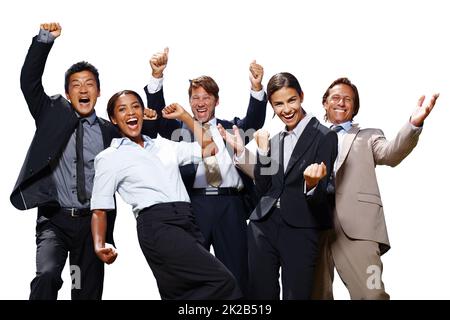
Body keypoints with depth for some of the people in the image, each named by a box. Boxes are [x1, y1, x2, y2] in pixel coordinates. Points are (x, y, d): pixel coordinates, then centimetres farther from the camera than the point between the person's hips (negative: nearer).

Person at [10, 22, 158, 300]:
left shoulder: (111, 131, 9)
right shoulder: (52, 114, 8)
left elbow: (150, 127, 8)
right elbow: (30, 82, -2)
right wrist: (45, 39, -12)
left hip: (93, 222, 2)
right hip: (55, 219, -2)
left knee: (89, 290, 7)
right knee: (47, 275, -26)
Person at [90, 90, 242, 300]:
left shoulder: (165, 146, 23)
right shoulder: (109, 158, 10)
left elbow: (208, 145, 25)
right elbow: (99, 209, 6)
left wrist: (183, 115, 23)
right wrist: (99, 247, -11)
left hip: (188, 223, 6)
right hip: (157, 225, -6)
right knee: (222, 281, -19)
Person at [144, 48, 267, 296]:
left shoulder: (232, 128, 16)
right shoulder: (179, 129, 13)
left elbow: (254, 121, -1)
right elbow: (158, 113, -1)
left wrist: (256, 88, -21)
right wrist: (157, 76, -18)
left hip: (230, 205, 1)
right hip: (193, 206, -1)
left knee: (237, 272, 4)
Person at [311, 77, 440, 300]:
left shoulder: (368, 137, 19)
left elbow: (392, 154, -3)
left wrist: (414, 124, -22)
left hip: (356, 226, -3)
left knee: (371, 294, -18)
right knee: (316, 293, 6)